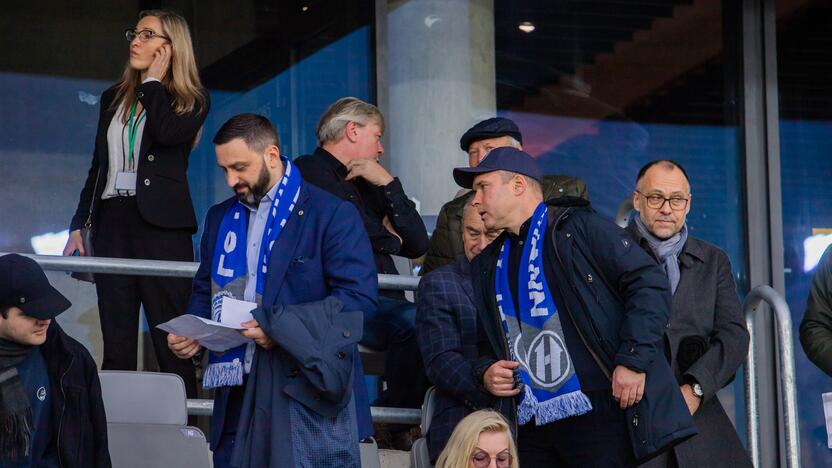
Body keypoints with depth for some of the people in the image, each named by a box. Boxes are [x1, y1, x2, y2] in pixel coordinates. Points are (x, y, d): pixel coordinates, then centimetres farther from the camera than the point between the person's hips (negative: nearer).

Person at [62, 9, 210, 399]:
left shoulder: (191, 101, 4)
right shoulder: (113, 99, 18)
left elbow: (168, 133, -18)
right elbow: (97, 167, 20)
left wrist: (153, 80, -3)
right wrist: (78, 225, 11)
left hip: (161, 224, -5)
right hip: (112, 223, 5)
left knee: (172, 344, -8)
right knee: (116, 347, 4)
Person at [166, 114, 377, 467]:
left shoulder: (332, 214, -5)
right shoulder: (220, 217, 17)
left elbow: (359, 296, -14)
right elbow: (205, 291, 25)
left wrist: (279, 326, -20)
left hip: (305, 390, -6)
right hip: (237, 389, 6)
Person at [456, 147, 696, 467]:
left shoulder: (579, 228, -1)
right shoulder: (487, 266, 20)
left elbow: (650, 284, -8)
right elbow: (487, 345, 28)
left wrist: (633, 360, -16)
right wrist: (485, 373, 5)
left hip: (599, 415, -6)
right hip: (528, 427, 6)